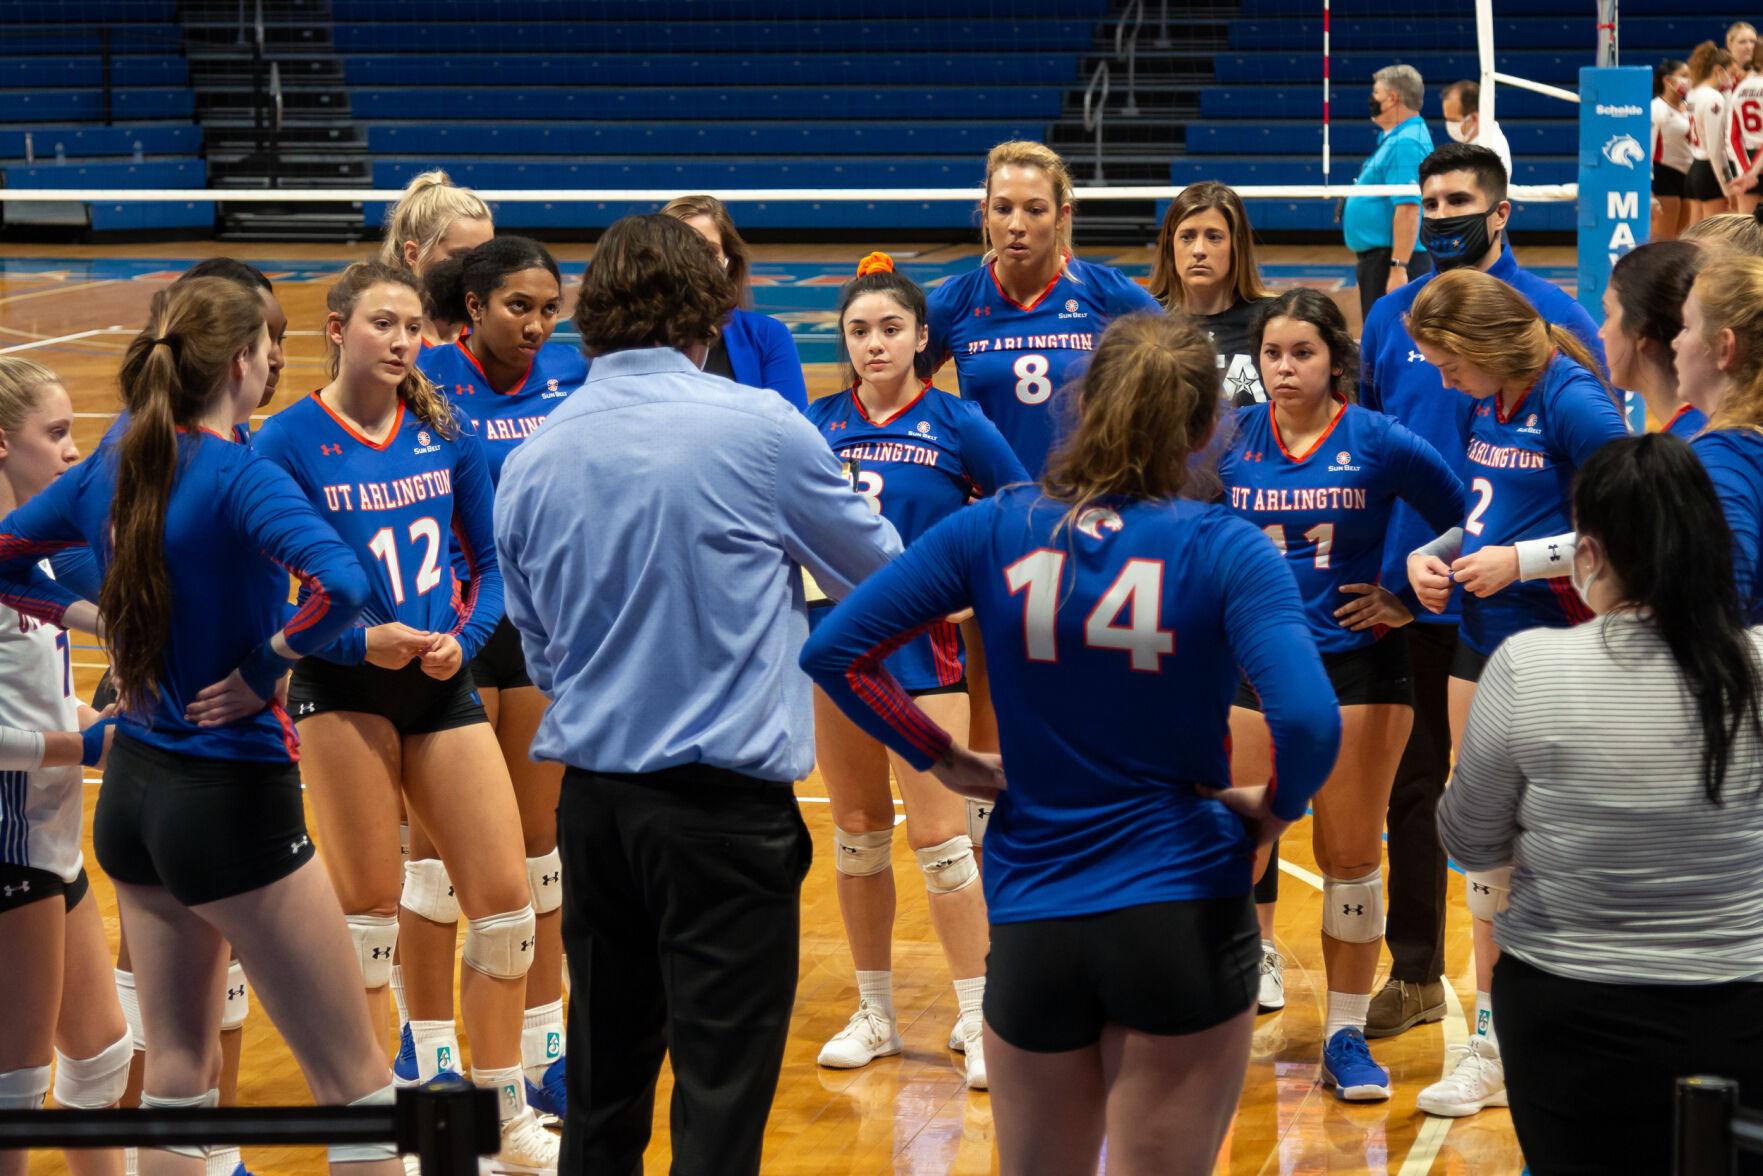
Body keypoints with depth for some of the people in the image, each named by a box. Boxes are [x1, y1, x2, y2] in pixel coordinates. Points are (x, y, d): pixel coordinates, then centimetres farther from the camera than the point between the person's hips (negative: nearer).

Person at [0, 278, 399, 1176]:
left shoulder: (107, 472, 3)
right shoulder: (239, 477, -18)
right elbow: (342, 587, -35)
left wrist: (94, 619, 8)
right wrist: (266, 666, -19)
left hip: (132, 790, 7)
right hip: (232, 798, -7)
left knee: (176, 1072, 16)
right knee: (354, 1080, 3)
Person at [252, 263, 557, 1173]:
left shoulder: (445, 432, 4)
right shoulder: (289, 442, -6)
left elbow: (490, 561, 10)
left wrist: (464, 638, -7)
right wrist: (359, 640, -18)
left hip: (442, 685, 4)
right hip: (343, 688, -4)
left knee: (505, 901, 3)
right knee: (368, 914, 2)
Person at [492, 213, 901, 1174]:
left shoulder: (530, 462, 1)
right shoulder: (760, 428, -10)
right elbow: (880, 572, 8)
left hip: (591, 797, 5)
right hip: (726, 798, -5)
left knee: (602, 1090, 15)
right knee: (721, 1093, -1)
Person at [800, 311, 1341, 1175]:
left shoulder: (994, 531, -2)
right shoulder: (1224, 553, -10)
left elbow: (833, 651, -3)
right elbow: (1308, 722, -23)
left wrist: (944, 760, 5)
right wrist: (1274, 810, -4)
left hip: (1031, 918, 2)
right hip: (1183, 912, -2)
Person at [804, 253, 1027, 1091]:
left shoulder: (956, 423, -4)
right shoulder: (820, 423, 5)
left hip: (922, 645, -4)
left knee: (938, 835, -7)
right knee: (856, 830, 10)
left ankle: (978, 1017, 1)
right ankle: (873, 1012, 21)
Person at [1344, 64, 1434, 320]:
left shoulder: (1406, 143, -18)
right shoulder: (1395, 138, 17)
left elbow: (1408, 208, -25)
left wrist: (1398, 268, -29)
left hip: (1393, 260, -11)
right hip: (1377, 258, 11)